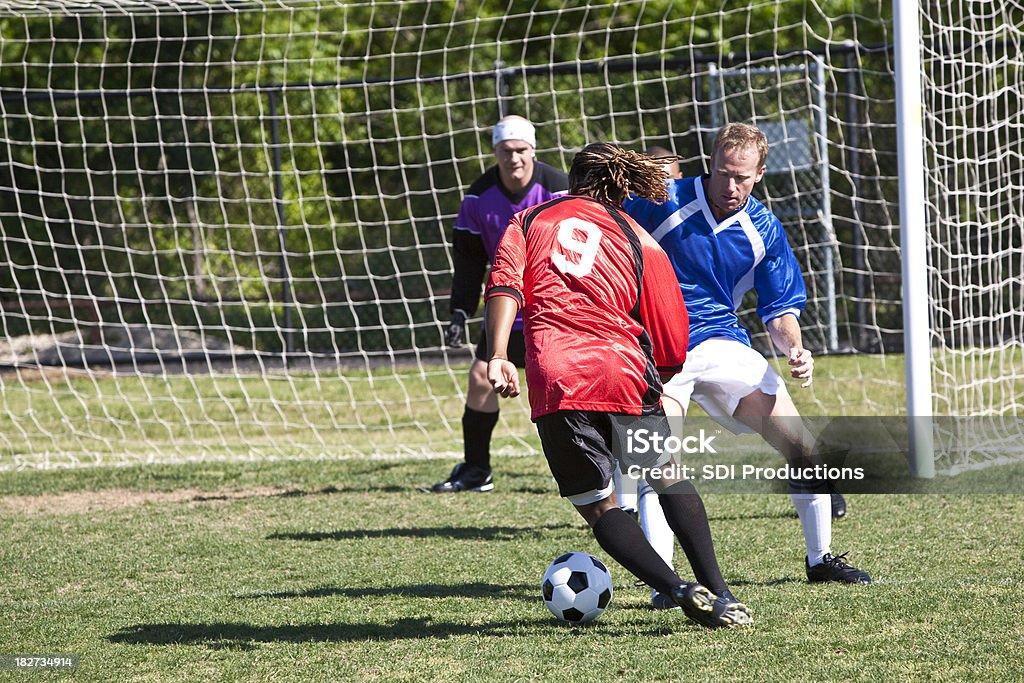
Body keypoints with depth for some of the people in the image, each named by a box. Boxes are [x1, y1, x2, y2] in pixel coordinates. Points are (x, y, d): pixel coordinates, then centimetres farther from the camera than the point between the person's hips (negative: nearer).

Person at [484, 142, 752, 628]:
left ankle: (677, 589, -8)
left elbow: (503, 287, 0)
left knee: (597, 505, 10)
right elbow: (672, 349, 15)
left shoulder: (529, 221, 20)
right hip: (623, 370, 1)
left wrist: (498, 357, -9)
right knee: (668, 477, 21)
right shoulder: (640, 242, 18)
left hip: (553, 380, 0)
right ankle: (718, 593, 11)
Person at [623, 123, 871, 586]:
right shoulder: (663, 202, -9)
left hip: (723, 344, 4)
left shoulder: (763, 230, 2)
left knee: (802, 449, -2)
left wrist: (794, 349, -11)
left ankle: (820, 559, 15)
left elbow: (779, 308, 8)